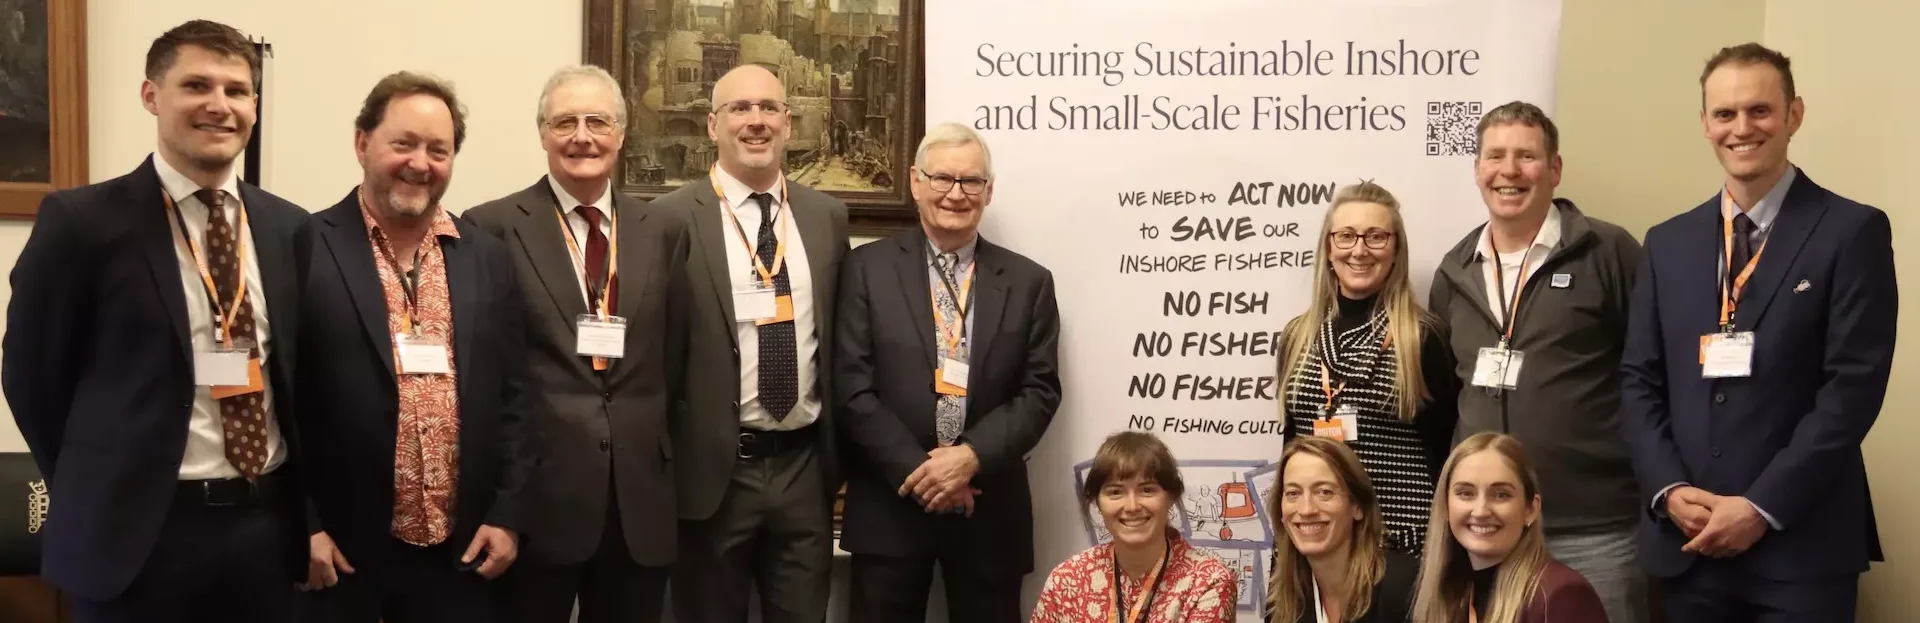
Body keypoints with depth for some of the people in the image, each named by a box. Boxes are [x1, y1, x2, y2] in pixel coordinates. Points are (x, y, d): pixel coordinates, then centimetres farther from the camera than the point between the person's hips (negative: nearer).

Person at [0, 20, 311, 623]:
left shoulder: (288, 226, 7)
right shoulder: (80, 220, -6)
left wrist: (301, 503, 9)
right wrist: (101, 493, 3)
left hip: (268, 525, 4)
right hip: (138, 533, -4)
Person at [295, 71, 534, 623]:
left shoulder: (488, 258, 8)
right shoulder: (306, 250, -4)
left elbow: (513, 396, 9)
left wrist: (507, 514, 4)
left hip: (460, 553, 4)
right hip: (340, 551, -3)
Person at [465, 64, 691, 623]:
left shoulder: (664, 230, 9)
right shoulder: (493, 227, -2)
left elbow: (674, 356, 12)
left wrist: (650, 442, 7)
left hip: (641, 498, 3)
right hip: (538, 493, -3)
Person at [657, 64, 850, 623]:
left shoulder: (827, 216, 8)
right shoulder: (673, 218, -6)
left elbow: (837, 336, 13)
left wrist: (836, 452, 11)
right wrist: (666, 465, -6)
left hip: (805, 466, 4)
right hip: (713, 468, -3)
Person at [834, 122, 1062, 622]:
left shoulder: (1028, 282, 6)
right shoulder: (867, 268, 0)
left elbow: (1040, 391, 0)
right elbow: (853, 387, -6)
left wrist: (971, 456, -14)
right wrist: (917, 469, -13)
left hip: (989, 509, 2)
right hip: (891, 501, -1)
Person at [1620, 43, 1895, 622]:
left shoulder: (1853, 231, -3)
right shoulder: (1668, 242, 10)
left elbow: (1854, 387, -10)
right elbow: (1640, 381, 9)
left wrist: (1762, 506, -14)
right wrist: (1669, 489, -6)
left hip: (1801, 547, -4)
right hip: (1686, 542, 4)